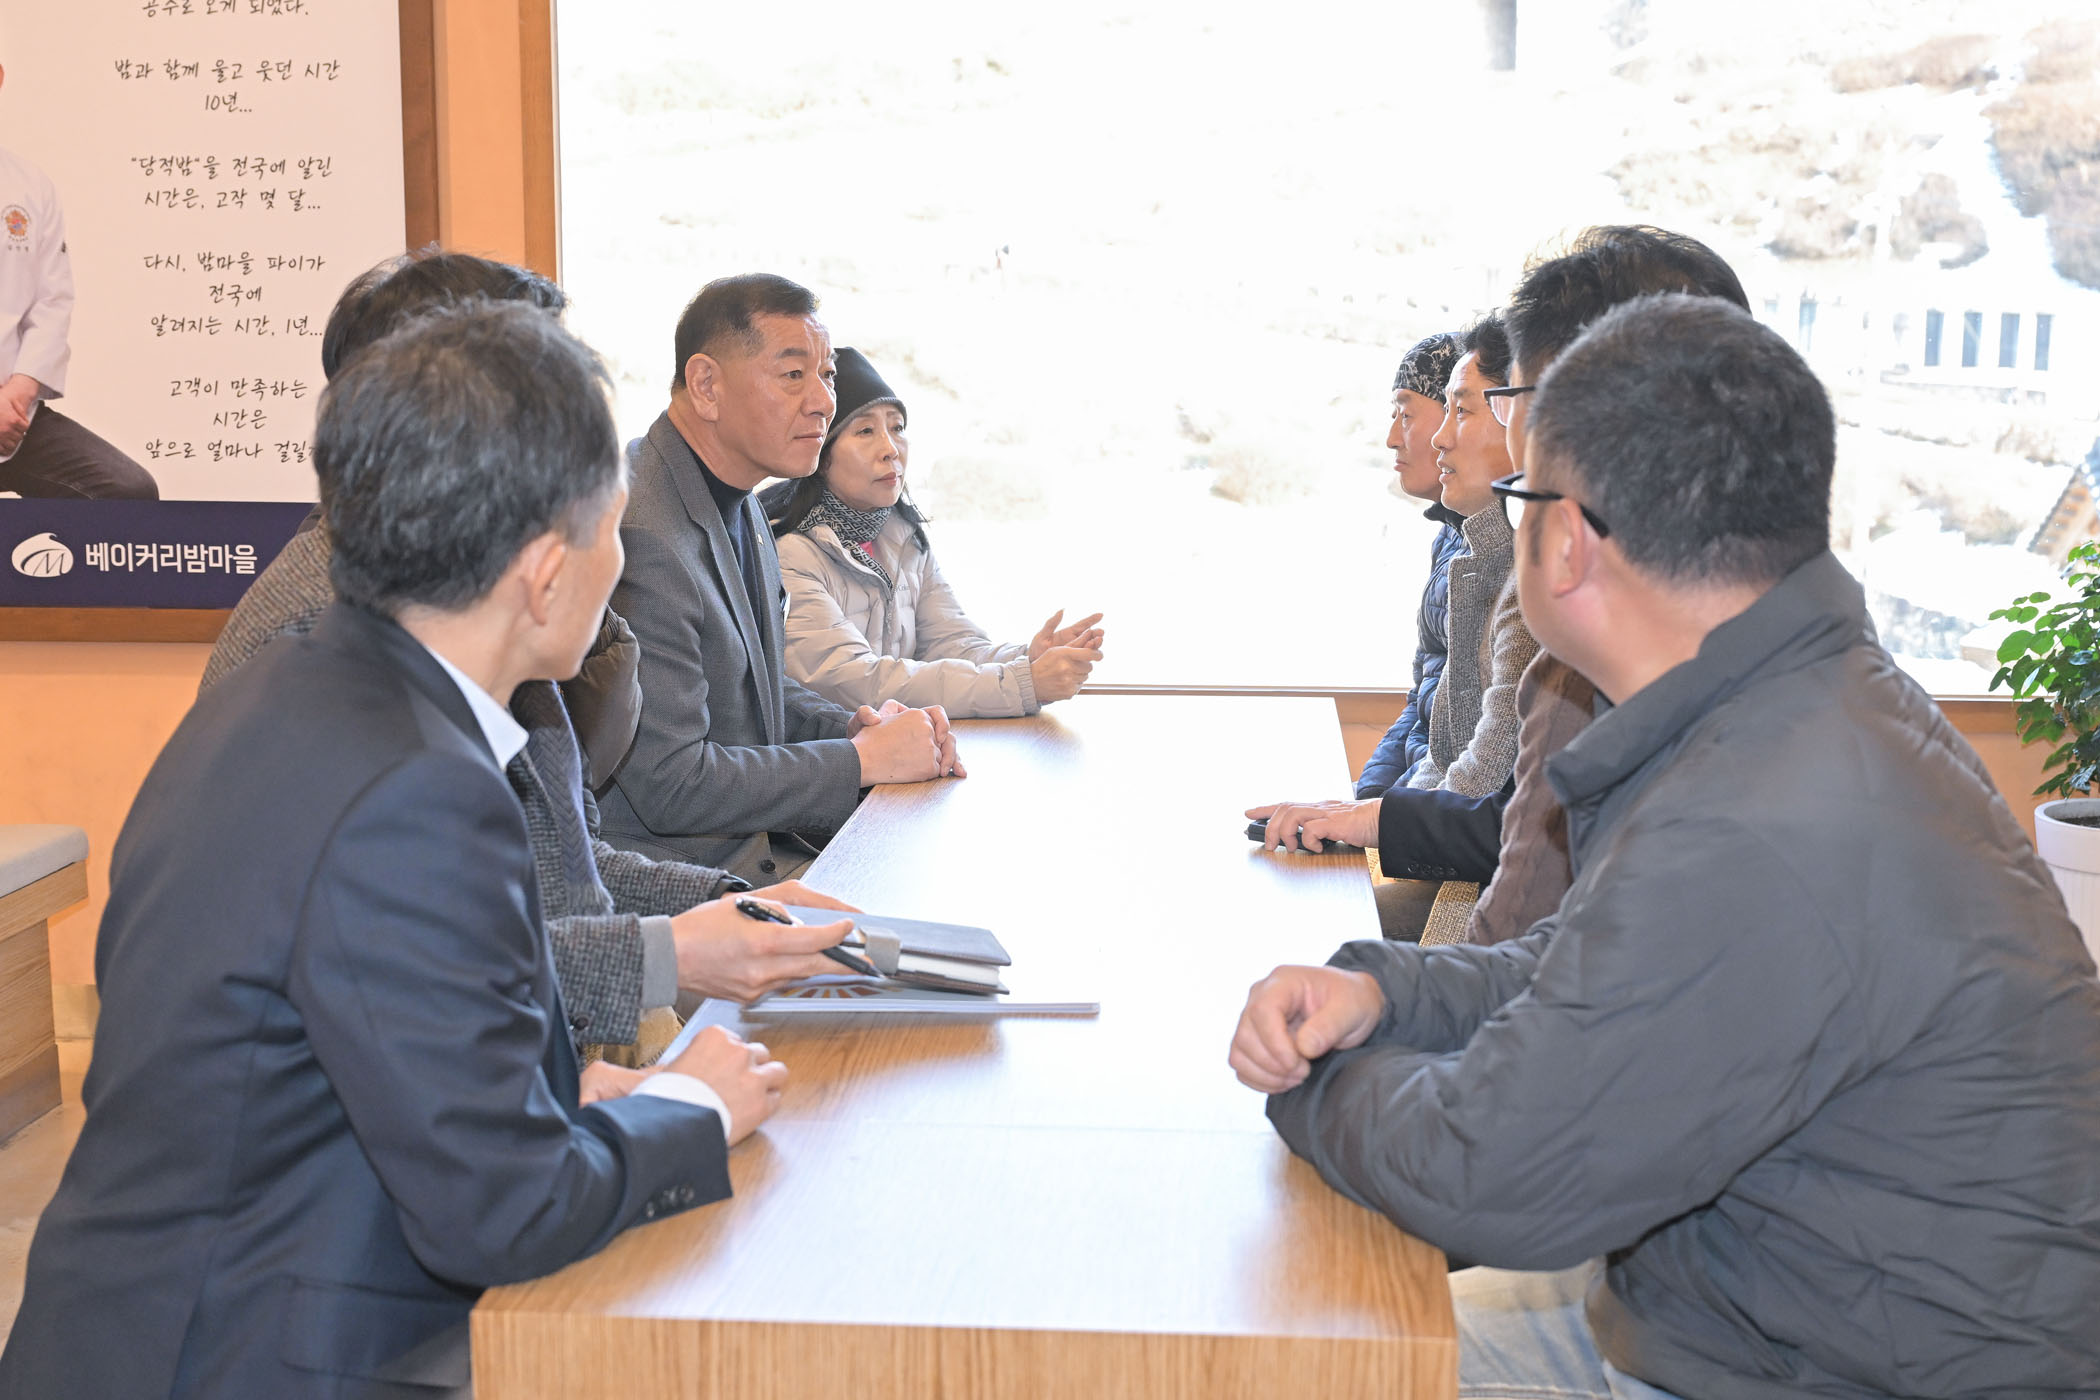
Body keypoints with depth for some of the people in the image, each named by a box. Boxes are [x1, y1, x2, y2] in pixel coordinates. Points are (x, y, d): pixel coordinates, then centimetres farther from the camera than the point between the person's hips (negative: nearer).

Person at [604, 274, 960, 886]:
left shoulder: (739, 505, 11)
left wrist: (853, 727, 3)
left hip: (759, 835, 10)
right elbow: (671, 786, -23)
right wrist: (865, 758, -15)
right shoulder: (642, 535, -22)